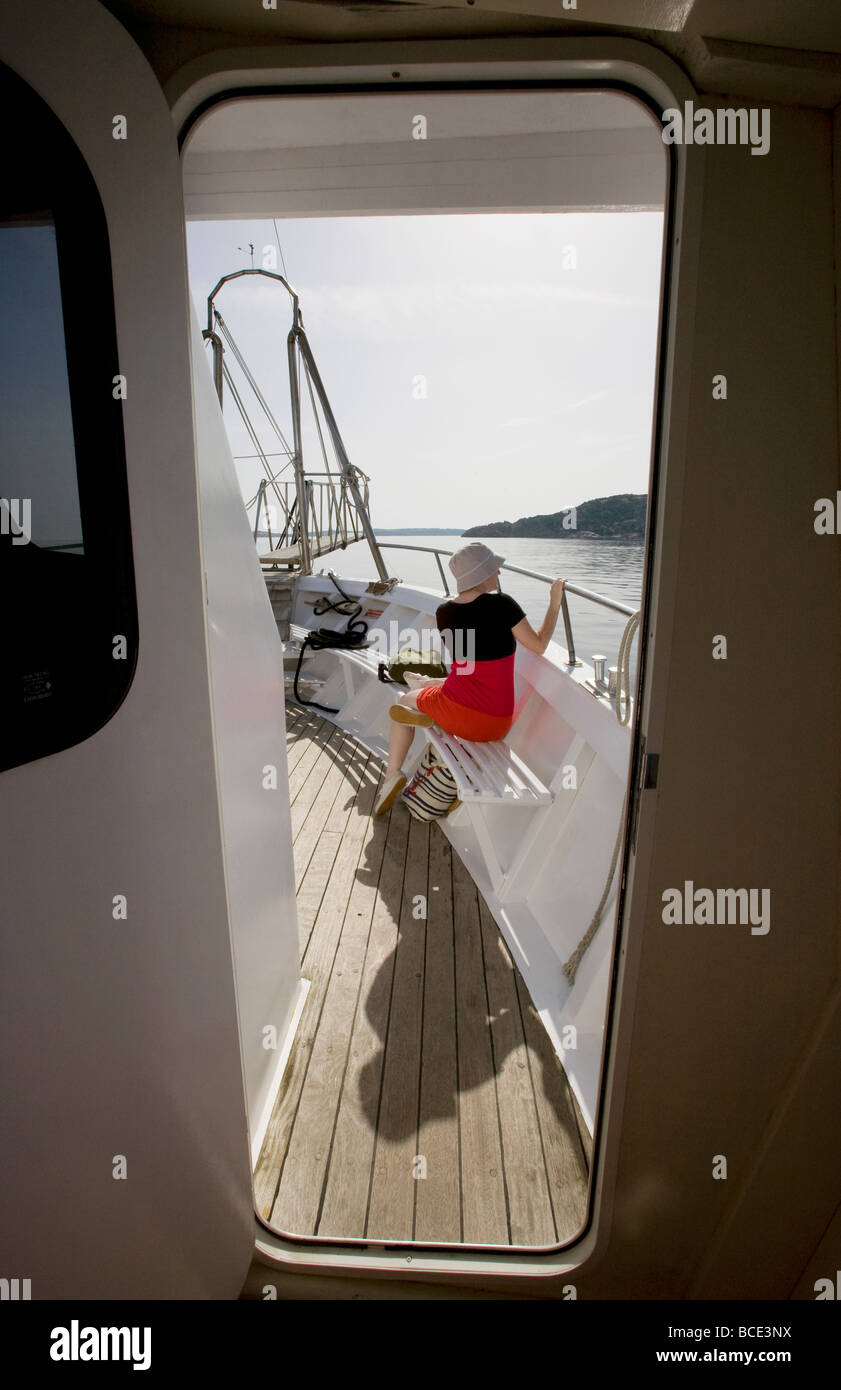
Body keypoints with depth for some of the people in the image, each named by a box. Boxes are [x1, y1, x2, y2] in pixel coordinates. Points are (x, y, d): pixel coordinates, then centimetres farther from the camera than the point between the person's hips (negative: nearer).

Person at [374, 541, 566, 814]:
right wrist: (555, 604, 2)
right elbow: (538, 645, -7)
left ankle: (393, 773, 16)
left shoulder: (444, 612, -2)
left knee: (404, 702, 29)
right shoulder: (502, 603, -13)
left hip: (457, 711, -2)